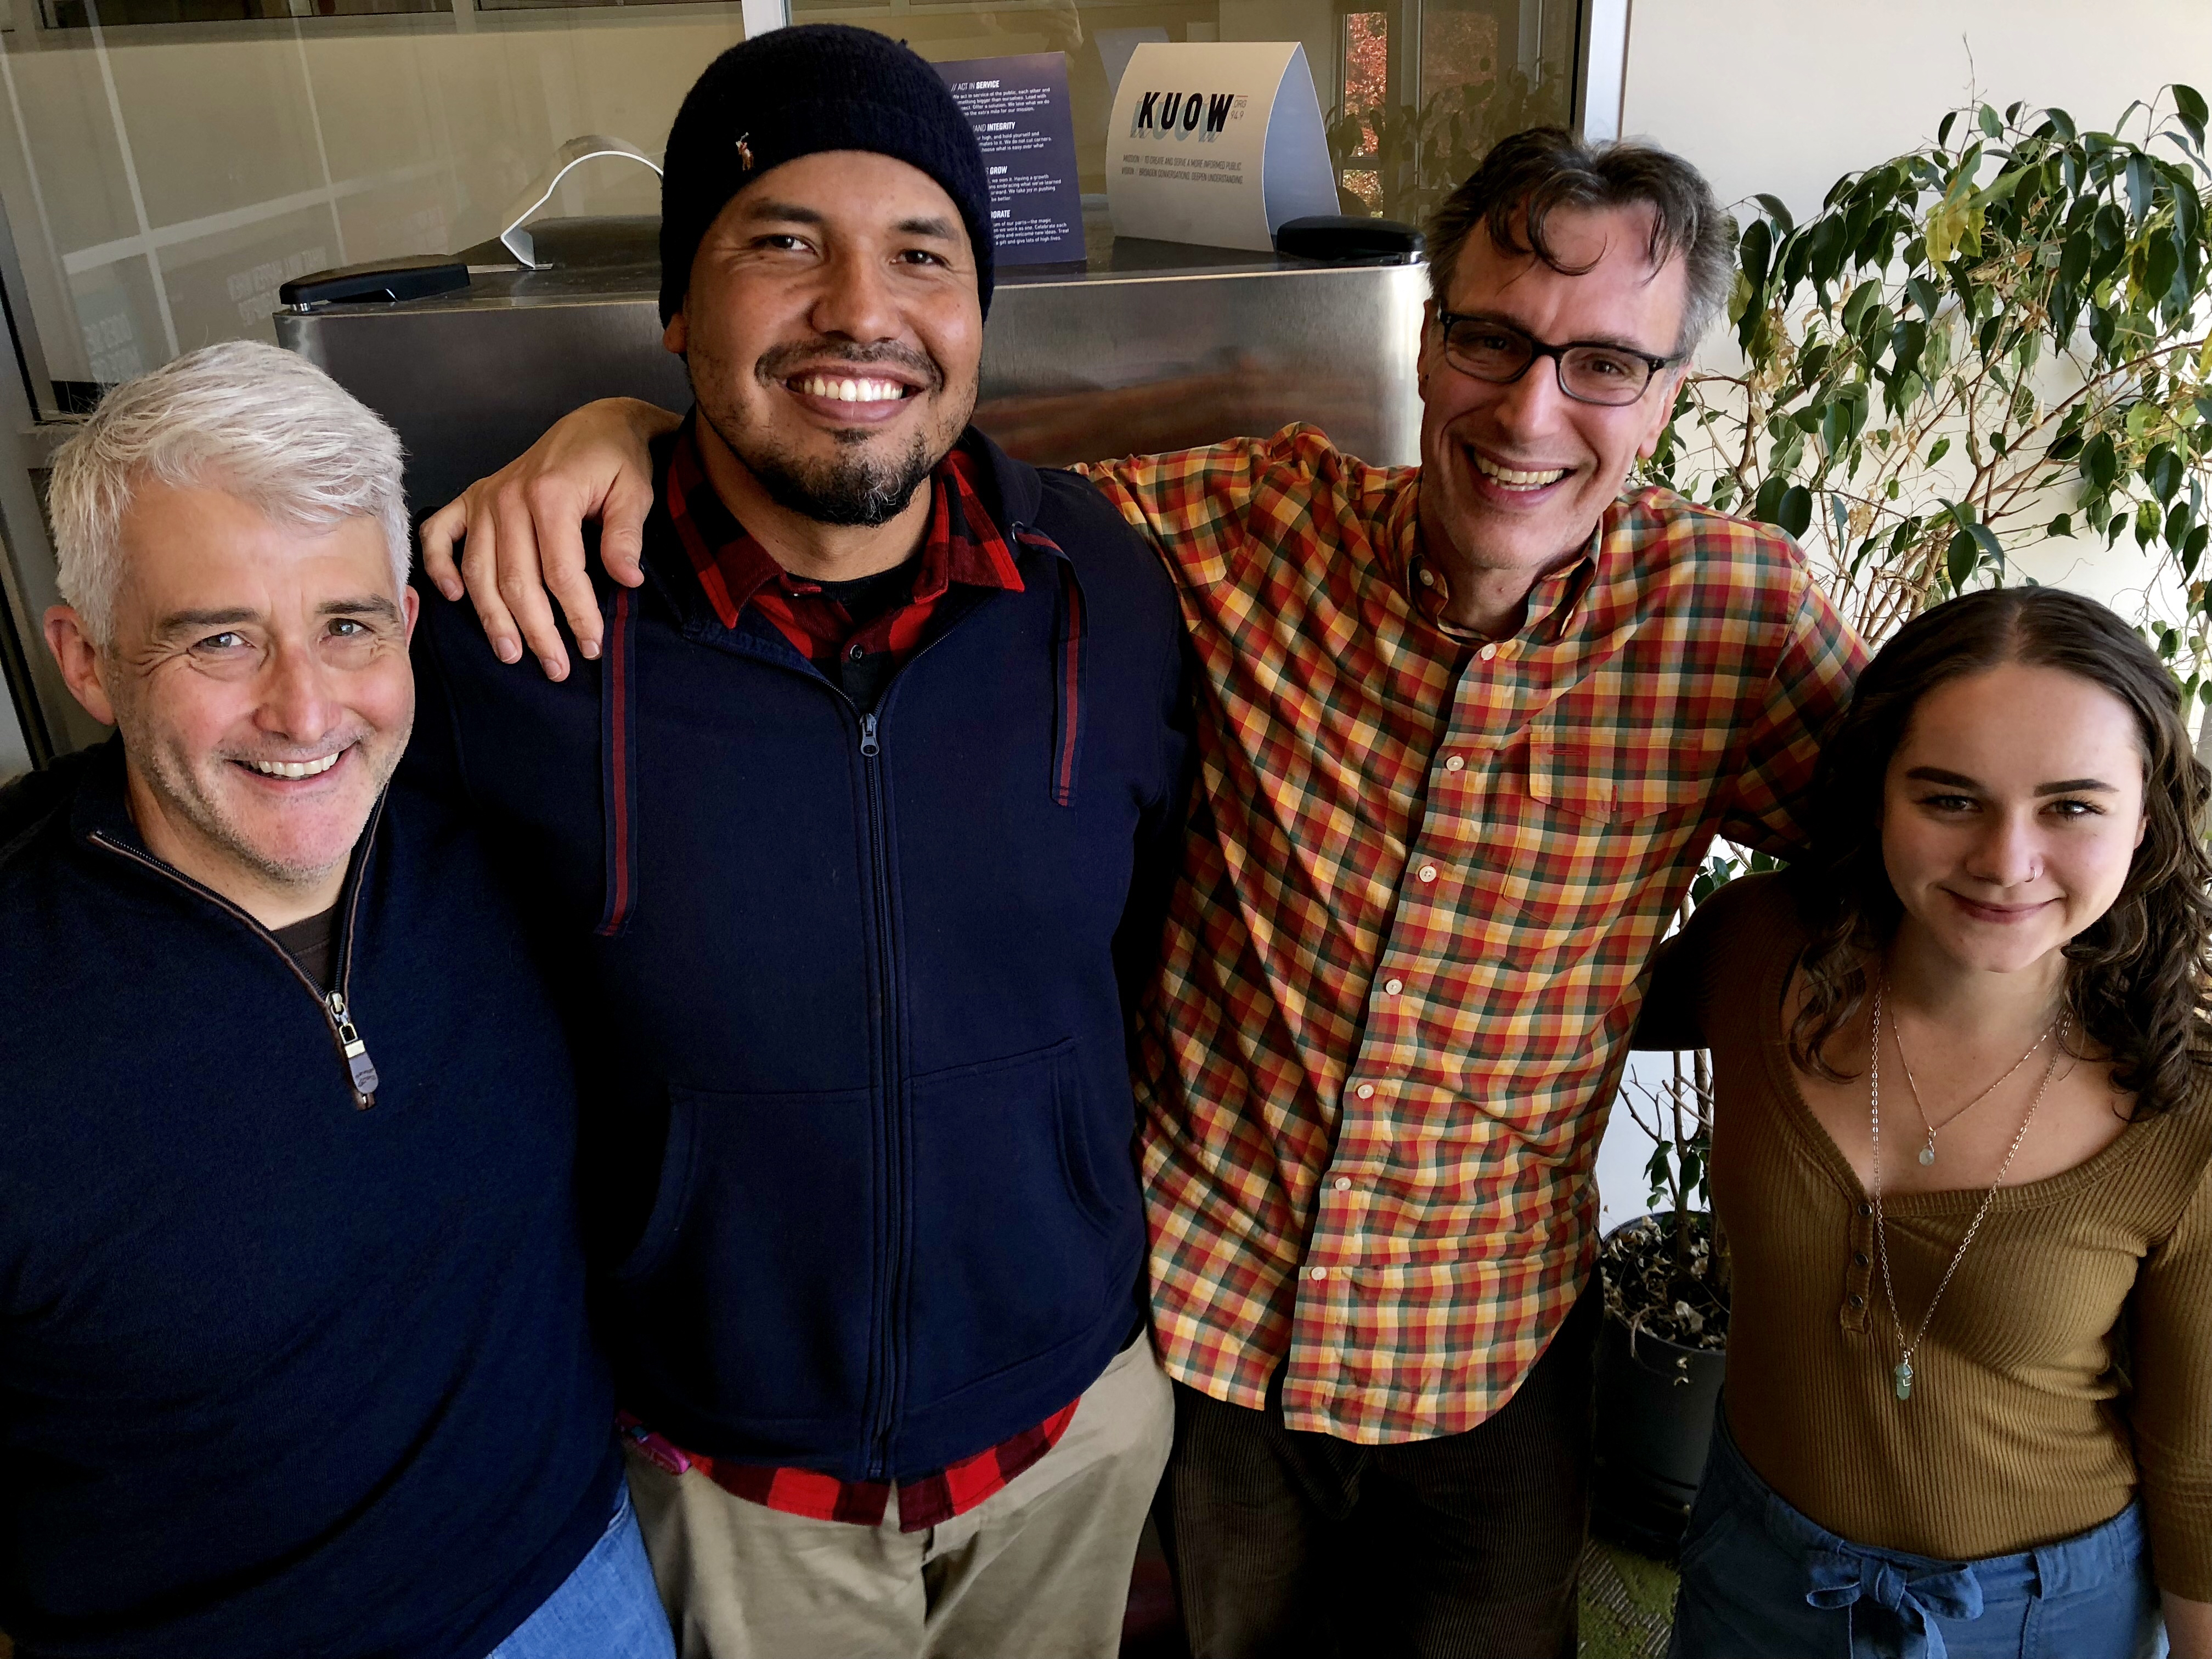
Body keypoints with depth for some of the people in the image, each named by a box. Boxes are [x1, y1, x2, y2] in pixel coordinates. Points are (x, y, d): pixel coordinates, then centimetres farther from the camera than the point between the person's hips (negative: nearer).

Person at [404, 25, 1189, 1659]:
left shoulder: (1108, 593, -13)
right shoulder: (509, 629, -21)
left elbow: (1168, 950, 1)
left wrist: (1158, 1275, 7)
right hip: (732, 1459, -1)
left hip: (1080, 1404, 2)